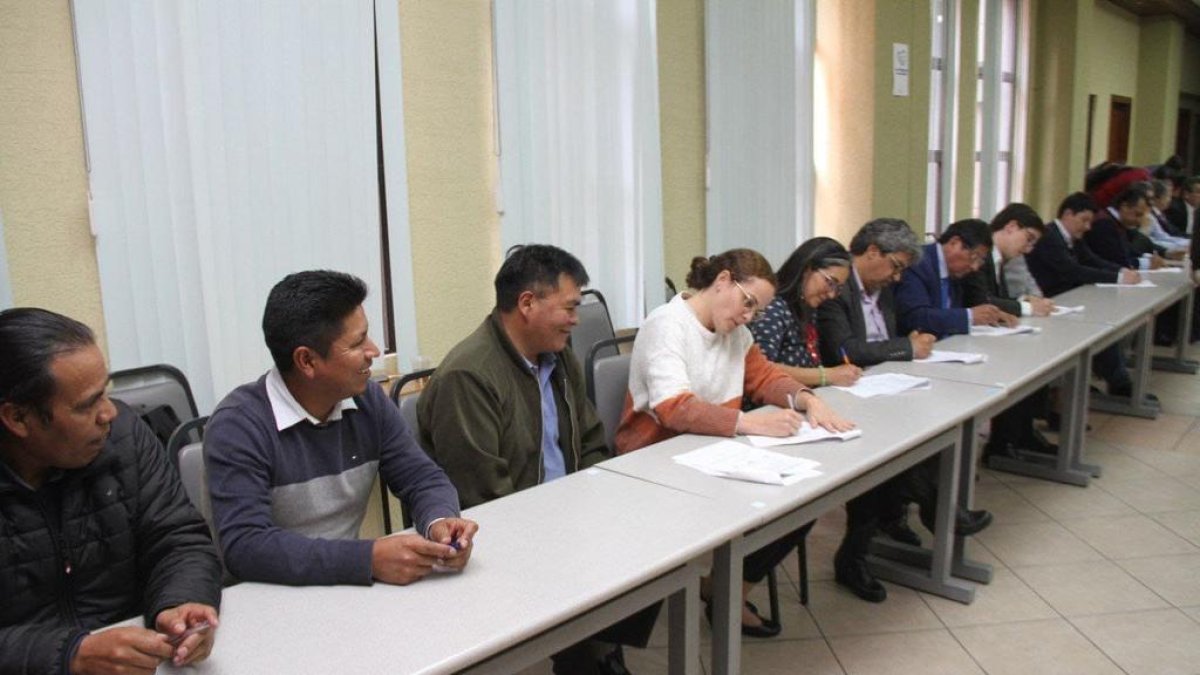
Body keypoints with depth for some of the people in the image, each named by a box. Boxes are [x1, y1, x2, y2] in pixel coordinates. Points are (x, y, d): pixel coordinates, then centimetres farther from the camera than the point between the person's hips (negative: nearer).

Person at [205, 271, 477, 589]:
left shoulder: (368, 399, 1)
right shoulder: (238, 425, -15)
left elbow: (423, 477, 4)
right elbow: (244, 546, -24)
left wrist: (439, 521, -19)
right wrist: (369, 559, -33)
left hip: (351, 586, 5)